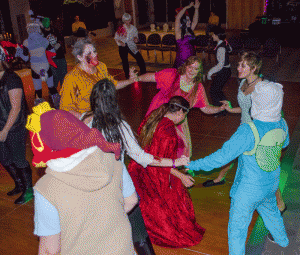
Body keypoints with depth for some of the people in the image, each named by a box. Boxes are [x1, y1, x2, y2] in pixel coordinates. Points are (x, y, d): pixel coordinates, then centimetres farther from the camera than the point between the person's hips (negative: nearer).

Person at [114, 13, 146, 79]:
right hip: (123, 47, -2)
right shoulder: (121, 28, -7)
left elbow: (135, 36, 13)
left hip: (131, 46, 2)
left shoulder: (133, 28, 1)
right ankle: (127, 76, 23)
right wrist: (120, 42, -18)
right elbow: (116, 38, 1)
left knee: (140, 58, -7)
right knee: (125, 61, 6)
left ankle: (143, 73, 7)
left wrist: (136, 39, -10)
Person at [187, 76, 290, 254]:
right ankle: (282, 240, 63)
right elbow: (285, 143, 12)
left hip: (248, 191, -7)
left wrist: (194, 165, -21)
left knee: (237, 227, 12)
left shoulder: (249, 131, -34)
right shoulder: (282, 125, -12)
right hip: (271, 185, 8)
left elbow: (222, 157, -31)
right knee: (271, 211, 36)